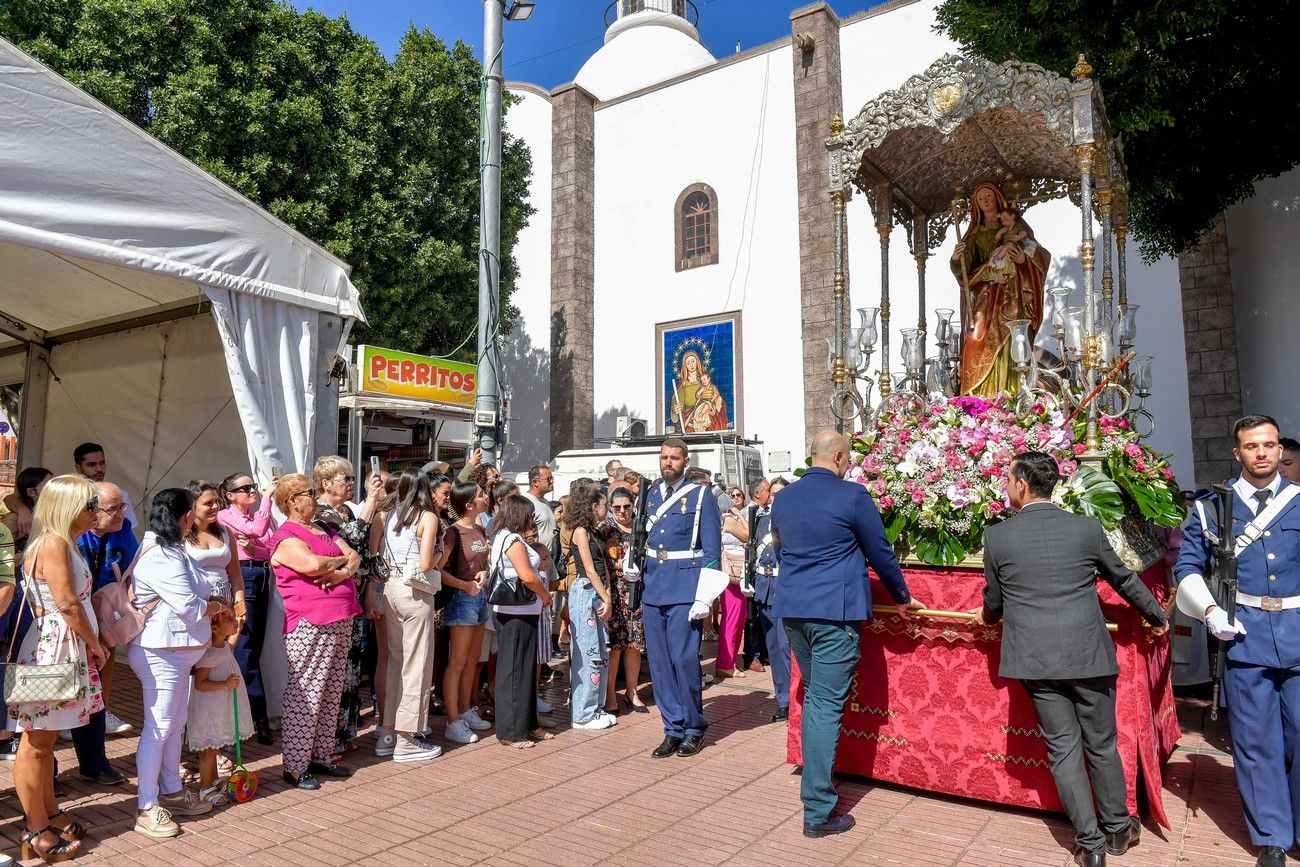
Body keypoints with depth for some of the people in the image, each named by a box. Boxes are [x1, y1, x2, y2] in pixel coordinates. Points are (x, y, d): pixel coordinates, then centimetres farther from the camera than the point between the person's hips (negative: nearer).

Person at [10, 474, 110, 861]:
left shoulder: (65, 543, 14)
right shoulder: (53, 543, -16)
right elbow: (67, 604, -19)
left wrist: (90, 646, 10)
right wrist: (95, 644, -8)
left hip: (66, 650, 10)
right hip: (51, 649, -10)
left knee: (45, 739, 17)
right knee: (36, 744, 1)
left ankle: (50, 814, 27)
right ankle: (37, 833, 9)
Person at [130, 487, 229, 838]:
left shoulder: (170, 551, 13)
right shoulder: (162, 558, -22)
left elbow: (191, 595, 17)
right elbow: (190, 607, -21)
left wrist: (213, 603, 1)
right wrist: (220, 606, -4)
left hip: (176, 651, 11)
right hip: (160, 653, -11)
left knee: (175, 724, 18)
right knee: (158, 728, -3)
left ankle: (171, 791, 30)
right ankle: (147, 809, 7)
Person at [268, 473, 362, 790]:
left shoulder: (325, 530, 19)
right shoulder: (285, 537, -8)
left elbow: (354, 558, 10)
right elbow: (312, 564, -23)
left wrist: (342, 572, -12)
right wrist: (341, 560, -4)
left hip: (340, 622, 8)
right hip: (310, 625, -8)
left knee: (331, 695, 13)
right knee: (304, 697, -3)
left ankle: (321, 756, 24)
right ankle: (295, 767, 7)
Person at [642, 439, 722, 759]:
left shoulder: (701, 496, -4)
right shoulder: (651, 495, 12)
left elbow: (712, 551, -7)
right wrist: (641, 582, 9)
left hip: (684, 590, -5)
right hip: (653, 589, 5)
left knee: (684, 659, -3)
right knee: (659, 663, 7)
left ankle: (694, 728, 16)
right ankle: (673, 729, 20)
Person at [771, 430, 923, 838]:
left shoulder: (783, 499, 10)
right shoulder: (852, 495, -8)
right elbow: (881, 554, 0)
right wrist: (903, 598, 16)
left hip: (792, 608, 6)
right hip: (835, 611, -6)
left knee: (814, 697, 20)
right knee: (826, 705, -2)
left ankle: (816, 785, 30)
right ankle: (818, 811, 3)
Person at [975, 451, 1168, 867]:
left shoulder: (996, 536, -6)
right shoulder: (1087, 527, -3)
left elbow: (993, 598, 7)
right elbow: (1124, 579, 13)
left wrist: (986, 616, 32)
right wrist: (1157, 617, 31)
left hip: (1036, 660, -1)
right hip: (1089, 655, 2)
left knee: (1063, 748, 10)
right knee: (1101, 745, 18)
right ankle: (1118, 828, 35)